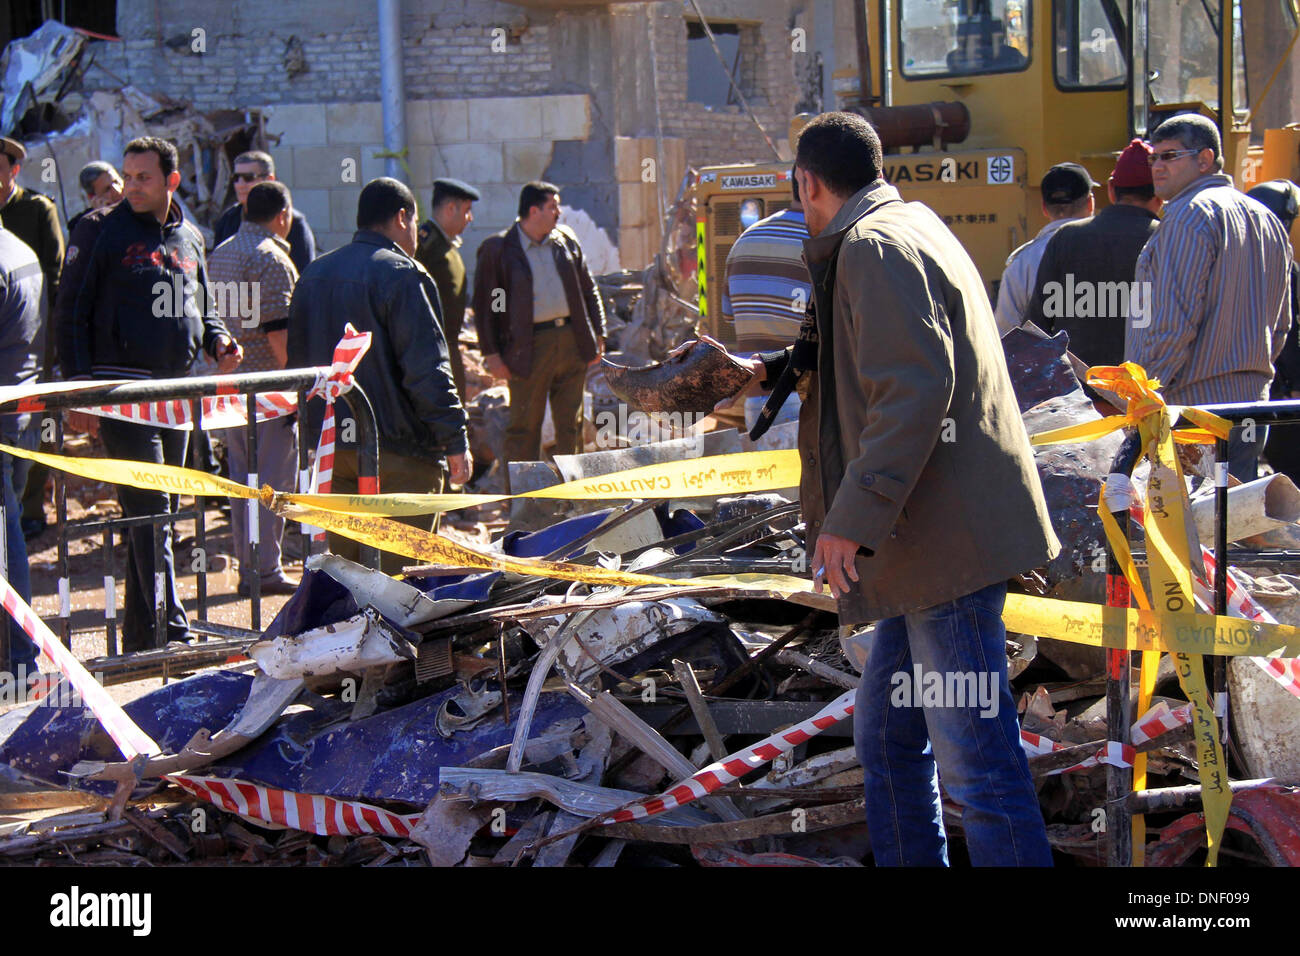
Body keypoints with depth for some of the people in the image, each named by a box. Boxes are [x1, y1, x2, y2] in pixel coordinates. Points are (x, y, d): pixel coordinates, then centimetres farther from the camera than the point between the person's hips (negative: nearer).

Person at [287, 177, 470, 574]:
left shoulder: (313, 276, 13)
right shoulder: (401, 275, -12)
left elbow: (297, 361, 19)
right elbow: (427, 370, -17)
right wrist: (455, 439, -13)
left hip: (329, 447, 7)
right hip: (398, 450, -7)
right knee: (399, 570, -4)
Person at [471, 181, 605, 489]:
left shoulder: (566, 240, 11)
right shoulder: (497, 249, -4)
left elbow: (588, 289, 17)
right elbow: (485, 304, -3)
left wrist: (597, 335, 11)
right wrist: (491, 353, -8)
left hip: (572, 340, 5)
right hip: (530, 347, -5)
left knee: (571, 423, 11)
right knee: (524, 427, 0)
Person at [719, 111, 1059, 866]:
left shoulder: (873, 247, -12)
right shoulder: (910, 227, 21)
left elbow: (915, 388, -24)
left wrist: (855, 515, -26)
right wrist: (776, 372, 37)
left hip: (948, 537, -11)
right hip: (930, 545, 11)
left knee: (977, 757, -9)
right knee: (888, 739, 18)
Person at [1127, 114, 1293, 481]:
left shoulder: (1190, 214, -10)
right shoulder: (1267, 220, 18)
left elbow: (1174, 323, -17)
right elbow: (1280, 326, 22)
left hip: (1192, 406, -9)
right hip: (1252, 407, 9)